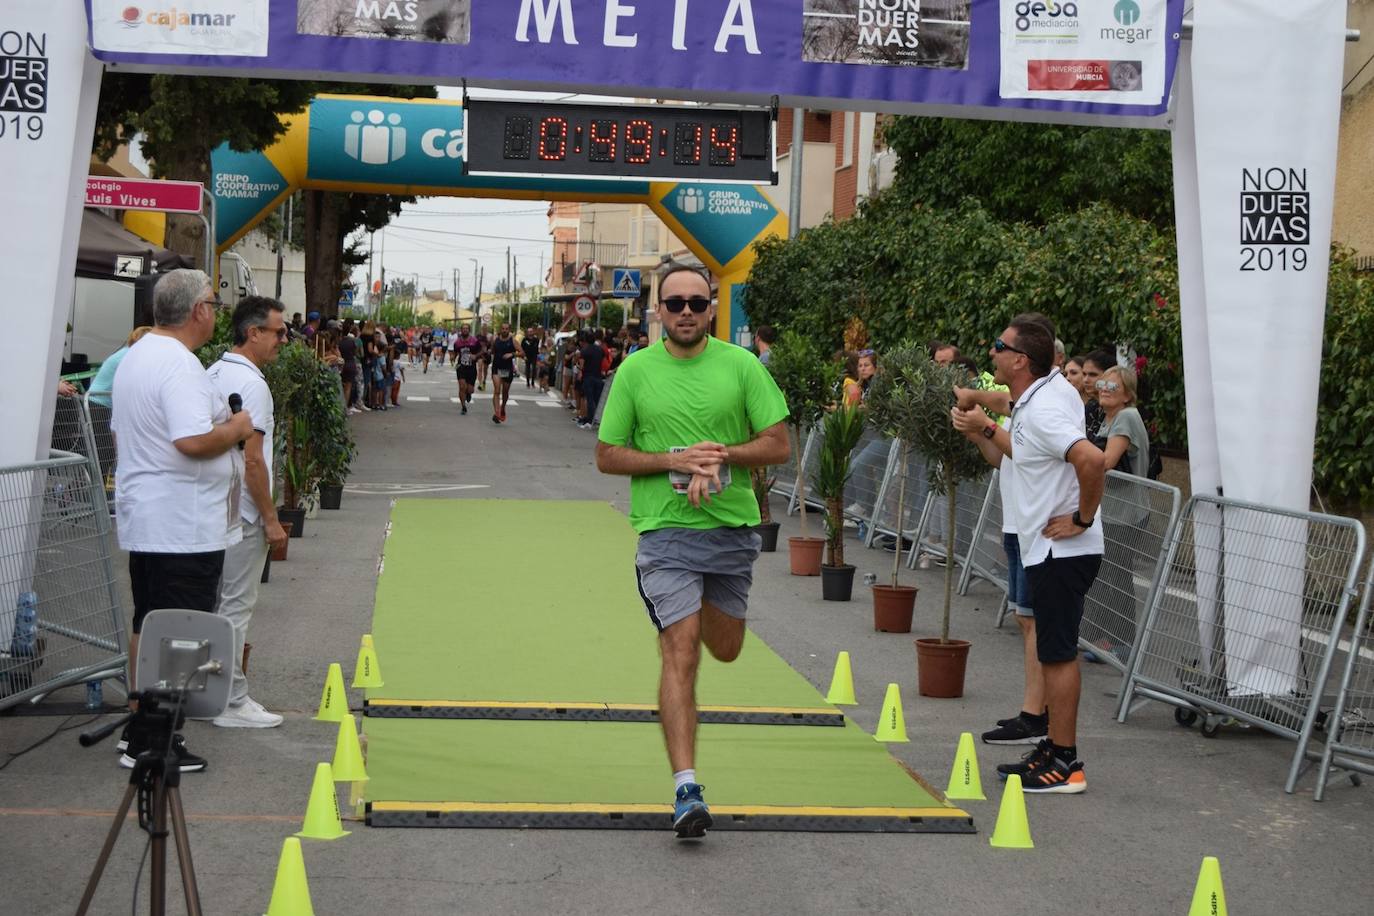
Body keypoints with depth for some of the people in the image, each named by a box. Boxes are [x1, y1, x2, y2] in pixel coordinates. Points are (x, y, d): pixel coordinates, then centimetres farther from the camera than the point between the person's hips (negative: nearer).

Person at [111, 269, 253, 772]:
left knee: (147, 628, 17)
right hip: (185, 529, -10)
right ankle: (152, 742, 0)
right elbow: (194, 441, -30)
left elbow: (120, 431, 23)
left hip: (143, 520, 10)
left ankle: (140, 727, 25)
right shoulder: (180, 365, -19)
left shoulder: (134, 357, 14)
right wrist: (236, 428, -12)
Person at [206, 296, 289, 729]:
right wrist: (270, 518, -13)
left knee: (216, 604, 15)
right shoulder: (250, 383, -18)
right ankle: (231, 702, 3)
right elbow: (252, 459, -20)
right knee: (235, 608, -3)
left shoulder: (214, 374, 11)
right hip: (241, 515, -9)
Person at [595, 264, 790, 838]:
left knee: (725, 650, 17)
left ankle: (693, 609, 54)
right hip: (666, 531, -3)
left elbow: (778, 445, 1)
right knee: (680, 655, -13)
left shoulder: (742, 365, 1)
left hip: (734, 528, 3)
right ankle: (686, 789, -14)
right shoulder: (635, 371, 0)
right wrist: (673, 460, -13)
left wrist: (721, 455, -16)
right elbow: (607, 456, 2)